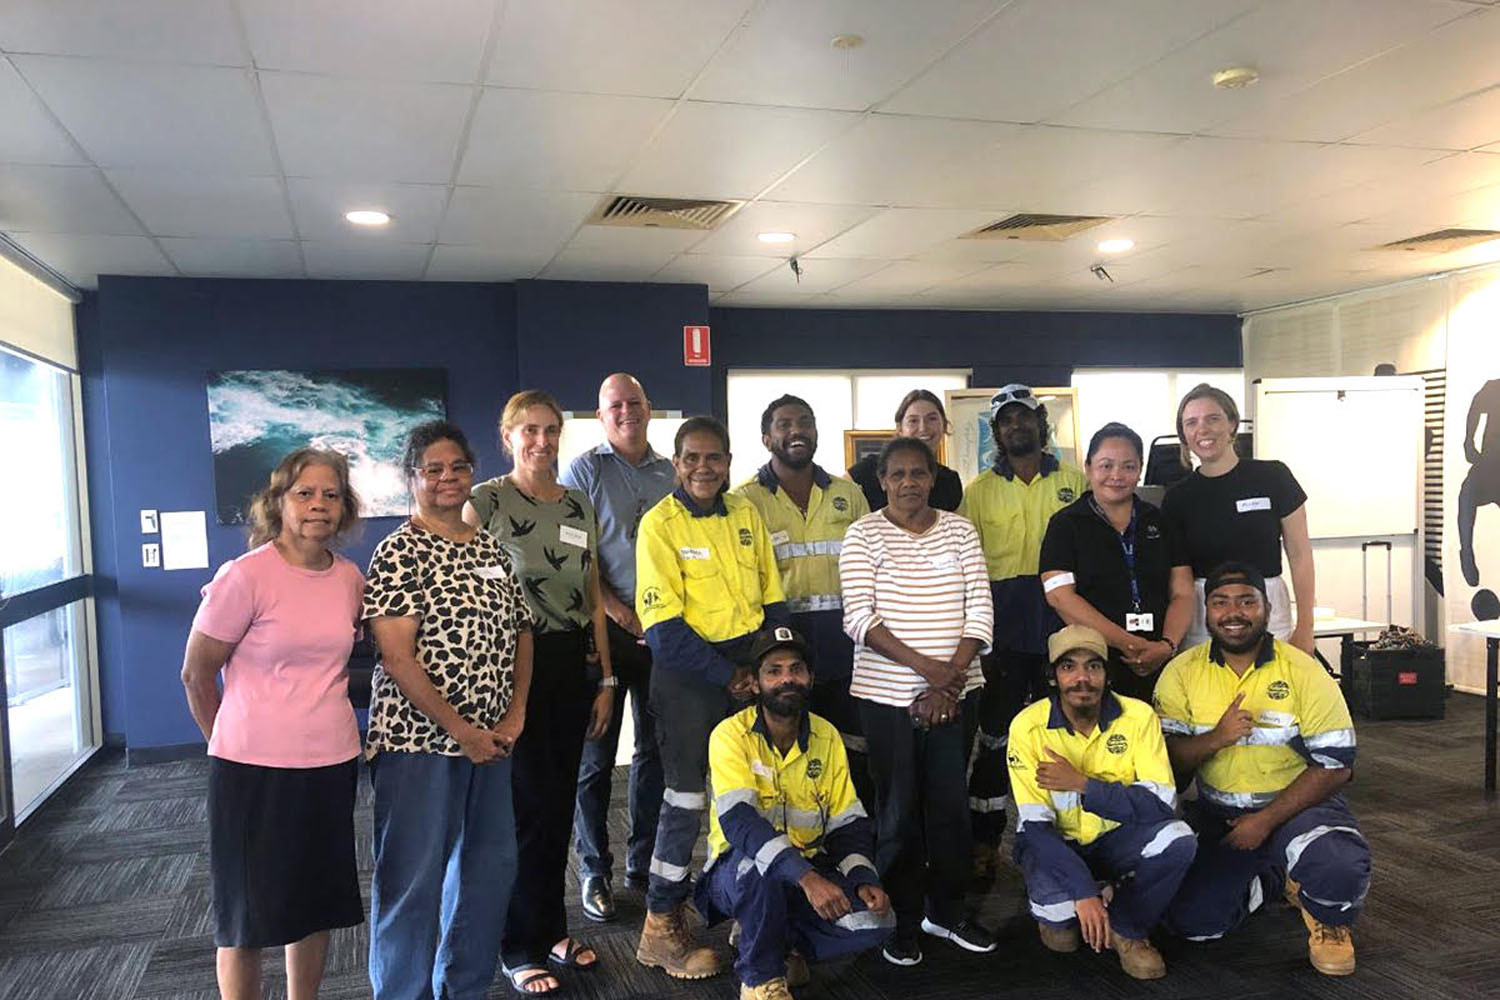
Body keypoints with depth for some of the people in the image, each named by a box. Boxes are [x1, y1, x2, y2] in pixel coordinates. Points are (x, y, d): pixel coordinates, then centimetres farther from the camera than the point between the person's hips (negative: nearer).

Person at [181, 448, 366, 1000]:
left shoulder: (349, 578, 2)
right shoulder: (245, 576, -14)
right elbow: (196, 674, -5)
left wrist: (321, 718, 14)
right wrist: (229, 745, 5)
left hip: (333, 763, 5)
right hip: (254, 769, -5)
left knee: (317, 904, 18)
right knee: (247, 916, 9)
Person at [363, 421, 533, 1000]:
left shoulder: (490, 549, 10)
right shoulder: (400, 552, -10)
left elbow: (521, 631, 14)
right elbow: (396, 656, -16)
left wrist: (515, 714, 1)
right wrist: (461, 730, -16)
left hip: (489, 741, 7)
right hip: (418, 740, -7)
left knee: (490, 867, 16)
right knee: (413, 880, 3)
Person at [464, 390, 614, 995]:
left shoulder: (580, 506, 10)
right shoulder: (485, 502, -7)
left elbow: (593, 600, 12)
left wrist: (604, 679, 10)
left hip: (573, 661, 5)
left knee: (560, 801, 13)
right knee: (530, 804, 0)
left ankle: (553, 929, 29)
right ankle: (522, 947, 17)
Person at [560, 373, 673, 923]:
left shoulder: (670, 473, 12)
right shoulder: (583, 471, -1)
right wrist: (622, 614, -14)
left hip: (663, 629, 5)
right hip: (606, 630, -4)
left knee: (656, 750, 12)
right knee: (596, 756, 2)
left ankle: (644, 864, 25)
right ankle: (594, 871, 14)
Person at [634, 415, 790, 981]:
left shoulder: (745, 515, 6)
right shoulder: (660, 524, -10)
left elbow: (772, 599, 11)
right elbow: (665, 630, -15)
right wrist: (726, 675, -14)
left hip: (749, 665, 6)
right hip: (688, 674, -6)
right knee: (687, 795, 0)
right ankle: (660, 928, 14)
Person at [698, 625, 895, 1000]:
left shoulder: (827, 737, 0)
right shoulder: (731, 735, -17)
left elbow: (848, 825, 3)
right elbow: (739, 821, -30)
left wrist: (863, 880, -17)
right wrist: (806, 877, -41)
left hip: (810, 868, 5)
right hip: (738, 872, -4)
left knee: (876, 921, -18)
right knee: (762, 866, -38)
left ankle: (777, 941, 5)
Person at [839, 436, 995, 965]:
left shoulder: (959, 530, 6)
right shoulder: (863, 534, -2)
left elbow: (980, 610, 1)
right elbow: (859, 618, -11)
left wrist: (950, 678, -10)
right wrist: (926, 666, -18)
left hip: (956, 691, 3)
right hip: (888, 693, -2)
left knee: (951, 802, 9)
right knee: (899, 809, 5)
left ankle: (946, 911, 28)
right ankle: (902, 922, 21)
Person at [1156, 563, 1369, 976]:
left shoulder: (1303, 672, -10)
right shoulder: (1182, 672, -5)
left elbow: (1336, 765, -12)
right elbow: (1166, 760, -8)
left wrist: (1266, 820, -18)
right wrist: (1215, 739, -29)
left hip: (1295, 804, -2)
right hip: (1216, 813, 2)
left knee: (1341, 871, -33)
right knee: (1191, 922, -10)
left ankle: (1327, 921, 6)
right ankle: (1264, 878, 22)